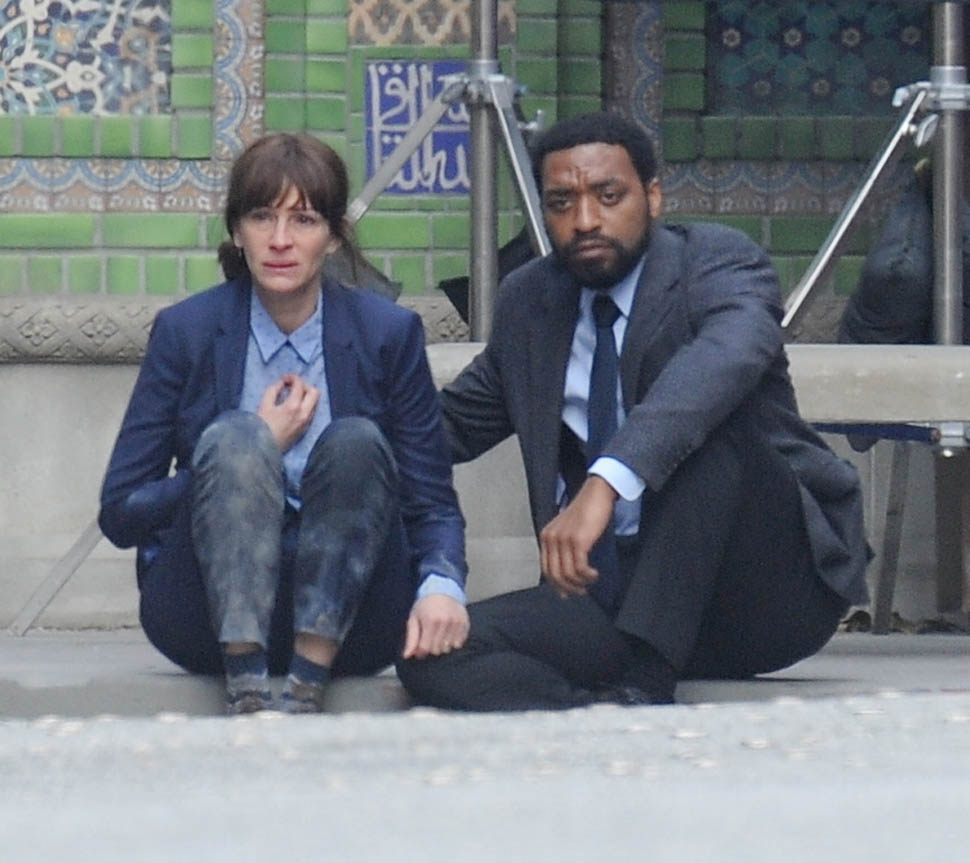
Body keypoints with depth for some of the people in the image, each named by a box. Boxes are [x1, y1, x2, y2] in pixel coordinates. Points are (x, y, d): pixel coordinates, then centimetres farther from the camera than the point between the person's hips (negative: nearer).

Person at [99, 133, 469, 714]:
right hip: (214, 613, -1)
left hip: (345, 615, 1)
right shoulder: (187, 332, 1)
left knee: (357, 442, -25)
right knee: (232, 438, -26)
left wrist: (440, 586, -22)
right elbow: (120, 514, -1)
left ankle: (308, 687, -32)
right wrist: (258, 451, -9)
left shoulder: (387, 333, 2)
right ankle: (246, 691, -37)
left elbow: (433, 506, 1)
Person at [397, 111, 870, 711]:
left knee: (708, 421, -31)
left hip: (770, 586, -4)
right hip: (611, 591, 4)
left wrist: (608, 481, -43)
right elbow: (451, 424, 26)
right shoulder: (527, 303, 13)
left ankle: (646, 683, -32)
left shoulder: (716, 262, -6)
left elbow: (729, 353, -29)